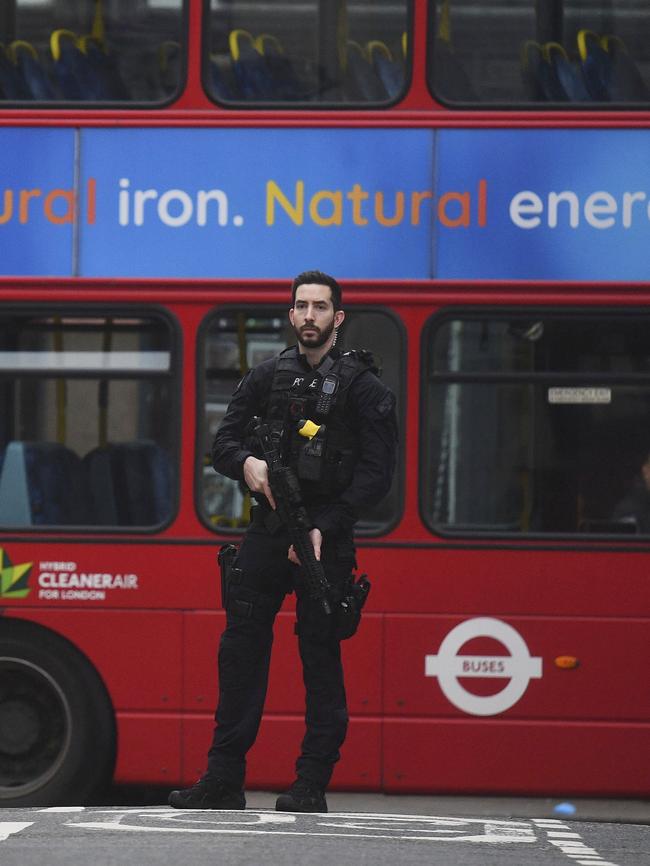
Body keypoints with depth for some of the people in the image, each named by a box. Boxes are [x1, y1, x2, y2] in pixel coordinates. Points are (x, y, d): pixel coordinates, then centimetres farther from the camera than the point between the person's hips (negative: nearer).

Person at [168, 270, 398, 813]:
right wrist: (247, 462, -10)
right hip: (267, 529, 4)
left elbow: (376, 474, -5)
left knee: (321, 656, -3)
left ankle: (312, 785, 0)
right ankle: (224, 780, 4)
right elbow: (223, 443, 15)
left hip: (327, 537, -4)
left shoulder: (363, 387, 1)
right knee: (240, 646, 0)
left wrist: (324, 528, -14)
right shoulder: (266, 378, 13)